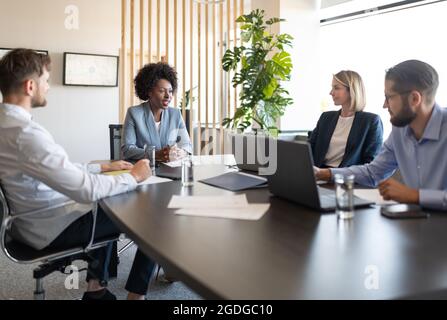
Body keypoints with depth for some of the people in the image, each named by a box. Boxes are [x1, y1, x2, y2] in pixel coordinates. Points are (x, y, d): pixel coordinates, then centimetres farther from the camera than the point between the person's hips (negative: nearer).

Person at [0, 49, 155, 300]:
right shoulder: (25, 132, -29)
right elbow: (86, 190, -32)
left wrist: (103, 167, 10)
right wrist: (134, 177, -17)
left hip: (29, 219, 10)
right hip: (52, 228, -10)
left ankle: (96, 288, 31)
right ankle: (135, 294, 13)